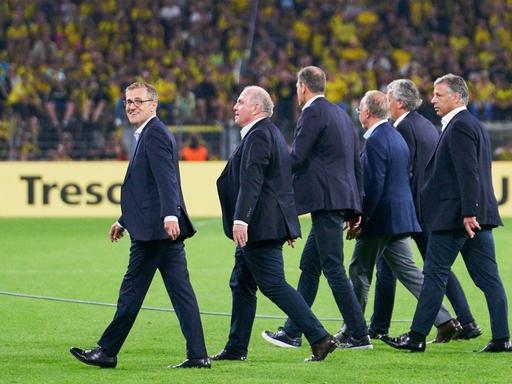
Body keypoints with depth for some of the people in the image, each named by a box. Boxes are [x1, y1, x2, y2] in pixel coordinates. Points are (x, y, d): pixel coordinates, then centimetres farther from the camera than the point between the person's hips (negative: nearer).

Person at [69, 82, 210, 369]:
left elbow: (166, 178, -24)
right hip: (166, 228, 10)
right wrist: (124, 221, 31)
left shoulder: (154, 133, -10)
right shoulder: (149, 133, 22)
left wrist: (169, 215, -34)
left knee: (132, 290, -2)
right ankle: (198, 355, 1)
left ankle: (107, 352, 5)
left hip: (154, 228, -10)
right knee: (180, 291, 4)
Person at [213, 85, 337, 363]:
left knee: (274, 285, -9)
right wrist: (289, 226, 26)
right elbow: (281, 181, 23)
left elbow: (252, 181, -26)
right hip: (261, 227, 11)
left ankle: (320, 339, -10)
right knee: (242, 285, 14)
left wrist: (241, 220, -32)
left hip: (260, 226, -11)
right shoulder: (271, 133, 18)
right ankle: (236, 349, 19)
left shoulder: (258, 135, -15)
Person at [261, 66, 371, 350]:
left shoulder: (313, 113, -10)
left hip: (326, 200, -10)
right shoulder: (341, 114, 18)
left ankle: (360, 335, -8)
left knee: (334, 269, -7)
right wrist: (355, 208, 21)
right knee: (309, 267, 14)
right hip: (343, 199, 10)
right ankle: (292, 332, 19)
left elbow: (297, 158, -15)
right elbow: (357, 163, 20)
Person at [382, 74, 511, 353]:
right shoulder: (474, 125, 19)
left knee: (434, 275, -3)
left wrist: (468, 213, -24)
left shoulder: (459, 126, -13)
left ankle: (417, 337, 2)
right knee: (488, 277, 5)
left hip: (454, 215, -10)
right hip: (477, 214, 10)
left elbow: (468, 172, -21)